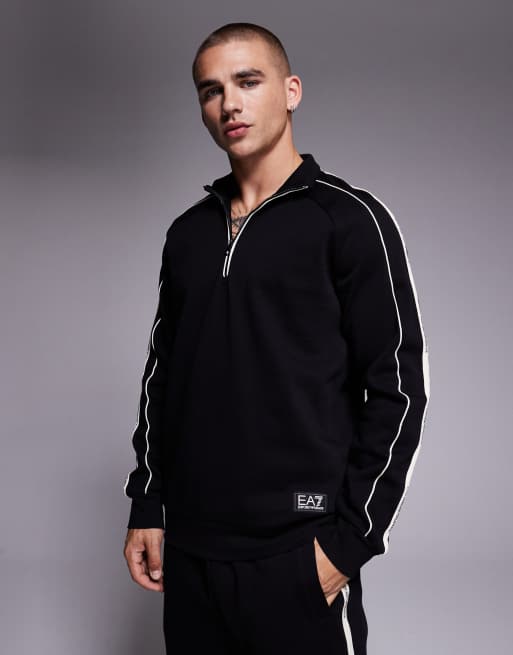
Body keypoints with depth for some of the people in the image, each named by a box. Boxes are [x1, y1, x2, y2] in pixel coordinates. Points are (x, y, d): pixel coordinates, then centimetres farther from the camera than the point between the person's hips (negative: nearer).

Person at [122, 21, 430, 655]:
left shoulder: (350, 219, -4)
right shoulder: (188, 232, 11)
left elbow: (397, 388, -8)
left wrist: (350, 537, -12)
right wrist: (146, 508, 10)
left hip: (297, 554, -5)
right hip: (188, 550, 5)